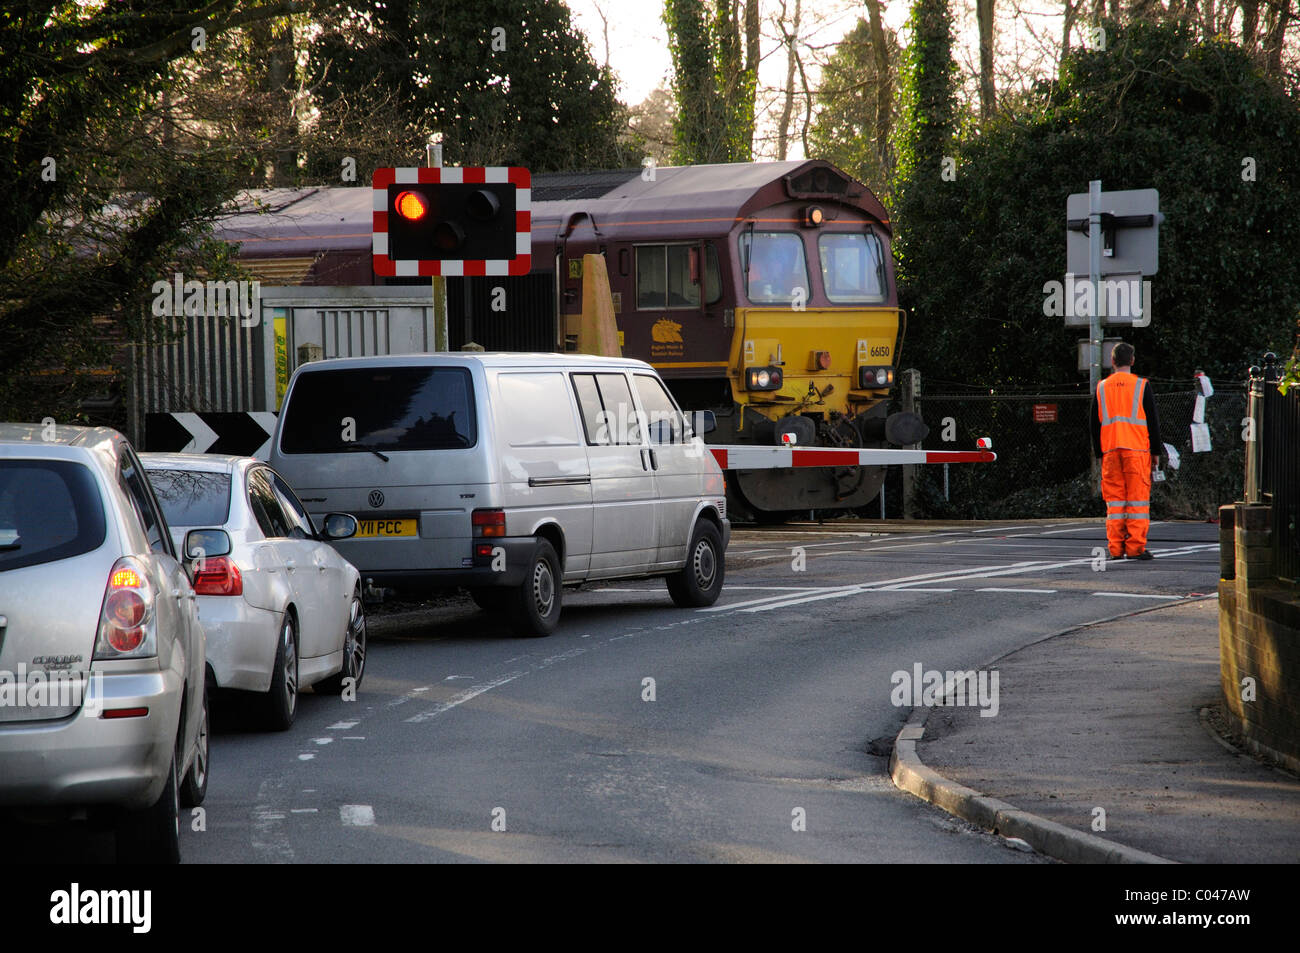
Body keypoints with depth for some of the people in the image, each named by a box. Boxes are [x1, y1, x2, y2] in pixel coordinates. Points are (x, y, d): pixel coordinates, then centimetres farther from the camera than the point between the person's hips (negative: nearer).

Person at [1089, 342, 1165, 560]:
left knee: (1114, 499, 6)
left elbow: (1094, 423, 11)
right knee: (1138, 498, -1)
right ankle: (1136, 547, -6)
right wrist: (1156, 452, 7)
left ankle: (1116, 548, 2)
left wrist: (1099, 452, 18)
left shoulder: (1101, 387, 8)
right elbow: (1152, 421, 0)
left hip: (1110, 451, 3)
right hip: (1137, 449, -2)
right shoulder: (1142, 386, 0)